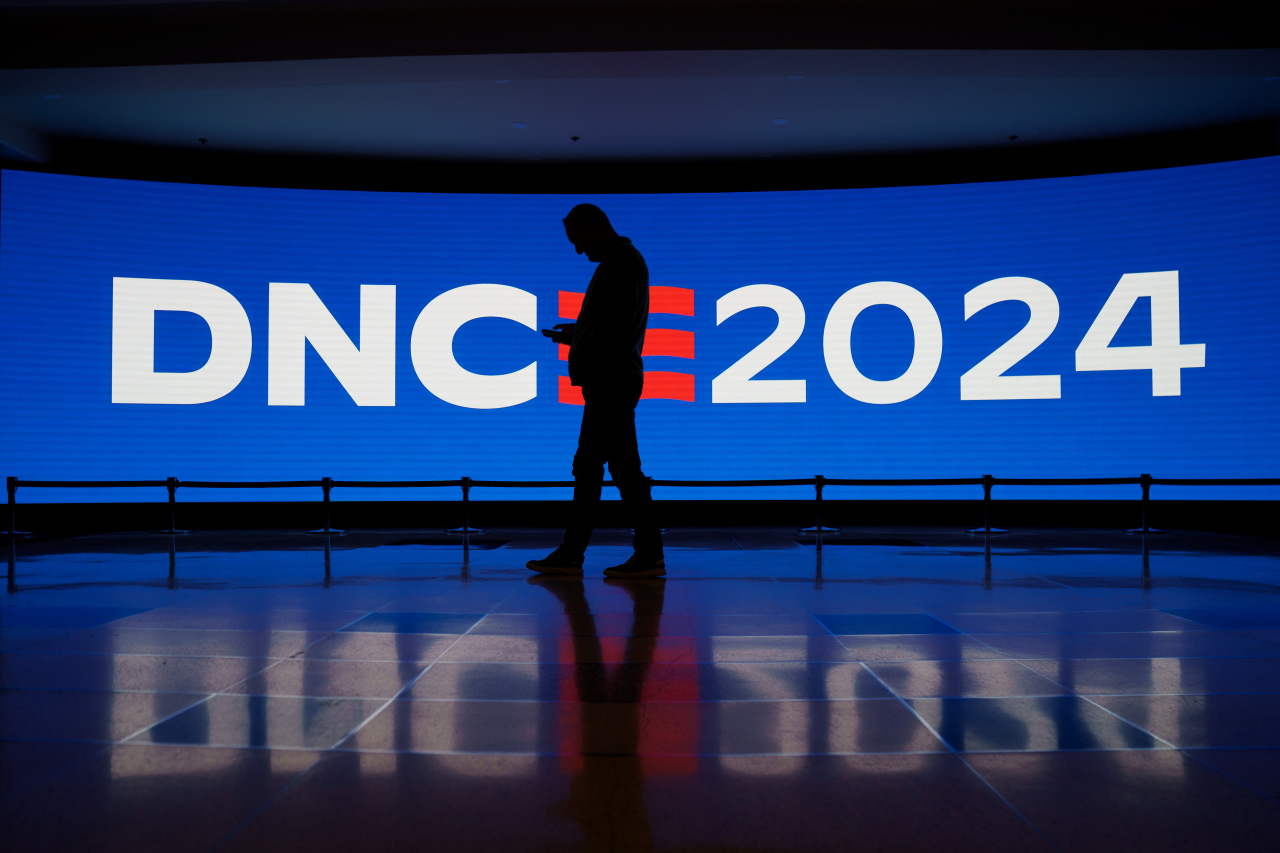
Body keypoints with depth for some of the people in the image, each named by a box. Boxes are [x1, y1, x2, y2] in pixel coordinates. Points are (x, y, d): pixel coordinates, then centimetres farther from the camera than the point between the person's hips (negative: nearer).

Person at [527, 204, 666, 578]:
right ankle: (571, 554, 16)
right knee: (586, 467, 11)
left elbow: (620, 317, -20)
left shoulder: (624, 259, -9)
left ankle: (650, 555, -3)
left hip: (613, 381, -11)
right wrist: (578, 333, 16)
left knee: (624, 467, -8)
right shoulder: (617, 260, 21)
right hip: (607, 382, 11)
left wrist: (582, 346, -10)